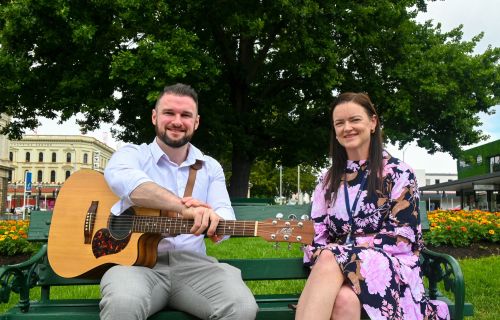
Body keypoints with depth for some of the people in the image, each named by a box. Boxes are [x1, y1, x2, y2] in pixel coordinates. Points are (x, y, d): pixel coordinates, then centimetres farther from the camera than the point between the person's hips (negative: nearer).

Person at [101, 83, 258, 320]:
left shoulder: (210, 167, 16)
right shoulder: (133, 154, 6)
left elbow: (226, 216, 1)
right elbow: (120, 177, -21)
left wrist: (211, 219, -25)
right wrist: (184, 207, -33)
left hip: (191, 263, 3)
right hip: (135, 260, -2)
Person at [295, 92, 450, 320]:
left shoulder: (398, 173, 3)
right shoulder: (328, 180, 15)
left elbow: (400, 237, -6)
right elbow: (317, 234, 10)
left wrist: (339, 254, -15)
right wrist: (321, 268, -14)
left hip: (394, 269, -2)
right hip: (337, 273, 3)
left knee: (330, 260, -37)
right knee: (343, 300, -38)